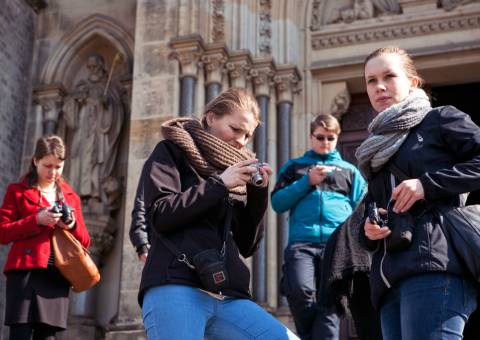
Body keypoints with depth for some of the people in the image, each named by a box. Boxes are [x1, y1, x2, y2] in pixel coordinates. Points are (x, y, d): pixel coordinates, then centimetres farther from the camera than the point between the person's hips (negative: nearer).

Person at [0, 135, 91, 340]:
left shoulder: (71, 197, 20)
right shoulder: (17, 191, 9)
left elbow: (85, 241, 18)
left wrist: (73, 226, -4)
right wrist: (37, 220, -14)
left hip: (57, 276, 4)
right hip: (25, 272, -3)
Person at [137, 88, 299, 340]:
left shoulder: (237, 172, 23)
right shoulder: (172, 152, 10)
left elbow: (246, 246, 18)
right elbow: (160, 214, -6)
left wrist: (258, 194, 6)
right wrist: (219, 184, -6)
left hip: (227, 296, 5)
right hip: (175, 289, -5)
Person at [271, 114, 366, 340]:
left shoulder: (350, 171, 23)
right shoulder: (294, 167, 21)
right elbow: (277, 203, 9)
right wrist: (307, 182, -1)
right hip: (301, 242, -1)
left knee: (331, 301, -10)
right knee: (300, 290, -25)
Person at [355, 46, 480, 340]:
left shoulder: (440, 120, 10)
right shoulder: (378, 150, 29)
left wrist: (428, 184, -11)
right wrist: (368, 229, 7)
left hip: (433, 268, -7)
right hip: (391, 277, 7)